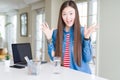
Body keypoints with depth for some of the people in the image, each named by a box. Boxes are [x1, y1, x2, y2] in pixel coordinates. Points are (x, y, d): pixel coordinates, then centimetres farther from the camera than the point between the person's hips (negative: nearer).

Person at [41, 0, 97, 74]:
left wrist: (86, 38, -14)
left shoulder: (83, 32, -4)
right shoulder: (56, 33, 3)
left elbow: (87, 59, -5)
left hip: (80, 73, -2)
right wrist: (49, 39, -6)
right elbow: (53, 57, 3)